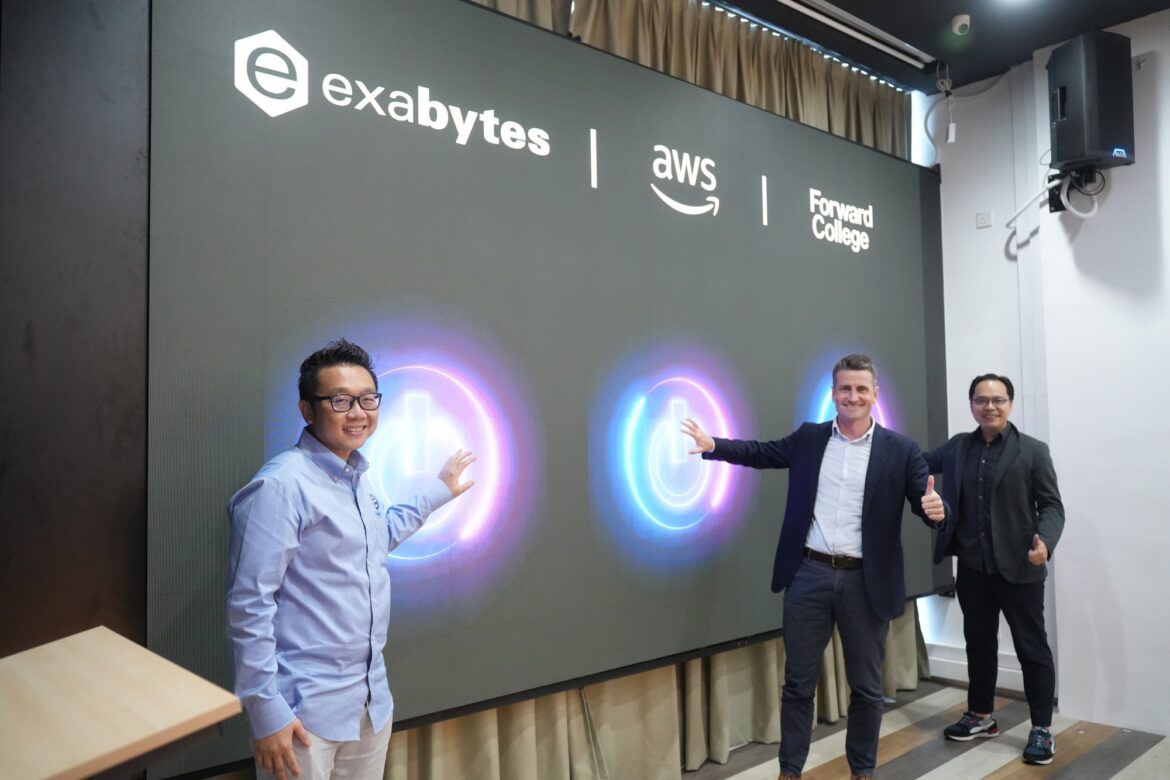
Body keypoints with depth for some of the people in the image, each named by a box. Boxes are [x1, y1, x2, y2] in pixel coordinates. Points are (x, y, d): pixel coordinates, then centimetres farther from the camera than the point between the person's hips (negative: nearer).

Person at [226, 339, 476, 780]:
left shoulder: (356, 476, 8)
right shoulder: (281, 485, -18)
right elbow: (250, 605, -19)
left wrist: (439, 492, 31)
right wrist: (265, 711, -18)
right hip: (305, 710, -8)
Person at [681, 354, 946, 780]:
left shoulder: (900, 449, -2)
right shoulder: (808, 438, 5)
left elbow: (927, 501, -5)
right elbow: (763, 452, 15)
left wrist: (936, 509, -29)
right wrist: (712, 445, 3)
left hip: (865, 582, -1)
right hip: (809, 575, 1)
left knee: (866, 686, 14)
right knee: (798, 682, 11)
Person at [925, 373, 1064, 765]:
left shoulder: (1033, 450, -5)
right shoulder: (957, 447, 7)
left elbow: (1051, 505, -6)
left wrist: (1045, 541, -24)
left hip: (1019, 569, -4)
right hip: (972, 568, 4)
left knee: (1032, 649, 6)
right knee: (979, 644, 16)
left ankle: (1042, 729, 20)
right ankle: (980, 717, 32)